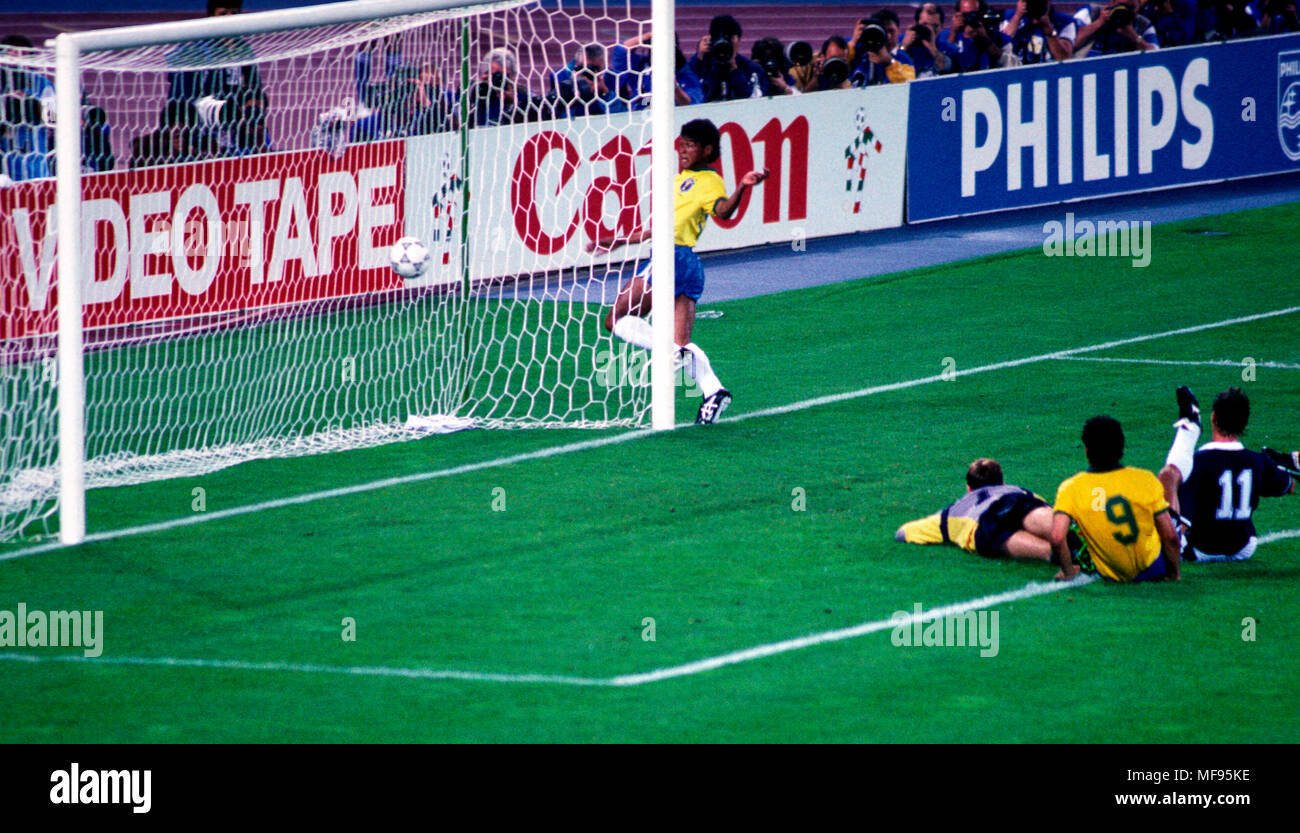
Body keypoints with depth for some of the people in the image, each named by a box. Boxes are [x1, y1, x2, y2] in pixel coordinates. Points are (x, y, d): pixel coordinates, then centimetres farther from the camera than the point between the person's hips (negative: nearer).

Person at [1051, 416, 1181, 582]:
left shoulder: (1070, 489, -16)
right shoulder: (1146, 479, -15)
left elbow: (1057, 539, -24)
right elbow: (1170, 537, -12)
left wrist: (1068, 572, -6)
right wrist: (1173, 573, 4)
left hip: (1110, 574, 1)